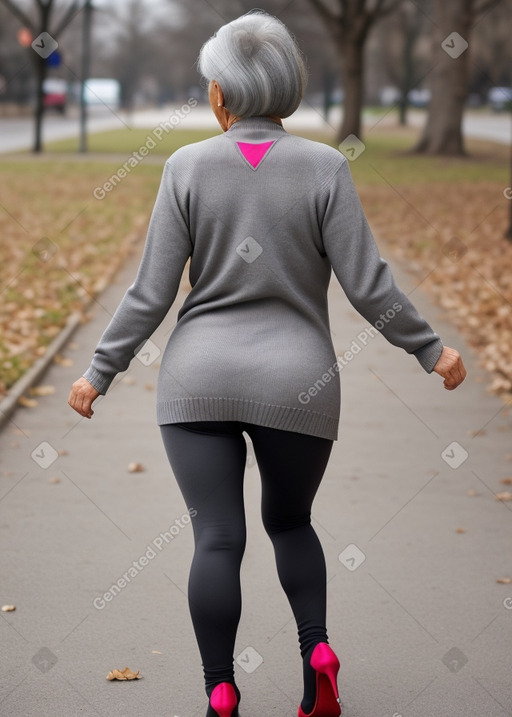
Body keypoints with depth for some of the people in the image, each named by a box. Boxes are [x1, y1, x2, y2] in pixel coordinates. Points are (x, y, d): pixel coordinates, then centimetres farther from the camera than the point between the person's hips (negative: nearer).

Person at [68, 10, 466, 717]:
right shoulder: (324, 168, -7)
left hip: (201, 381, 0)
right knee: (290, 521, 21)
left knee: (217, 540, 2)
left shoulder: (187, 167, -5)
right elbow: (368, 284, -8)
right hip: (296, 386, 0)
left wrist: (101, 370, 5)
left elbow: (151, 292, -4)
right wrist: (431, 349, 4)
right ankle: (316, 649, 4)